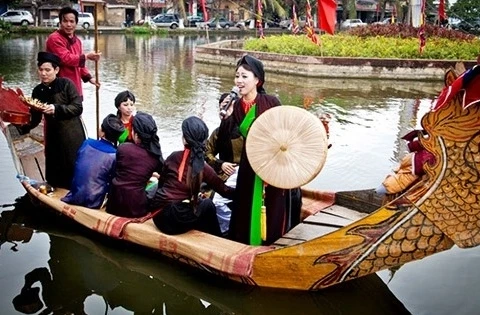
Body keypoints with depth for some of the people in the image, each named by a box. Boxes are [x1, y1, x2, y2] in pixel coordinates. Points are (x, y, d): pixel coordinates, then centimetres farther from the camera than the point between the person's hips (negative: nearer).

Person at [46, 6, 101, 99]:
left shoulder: (77, 40, 16)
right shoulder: (54, 39, -11)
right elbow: (66, 59, -21)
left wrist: (89, 77, 11)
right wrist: (87, 56, -18)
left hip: (76, 89, 9)